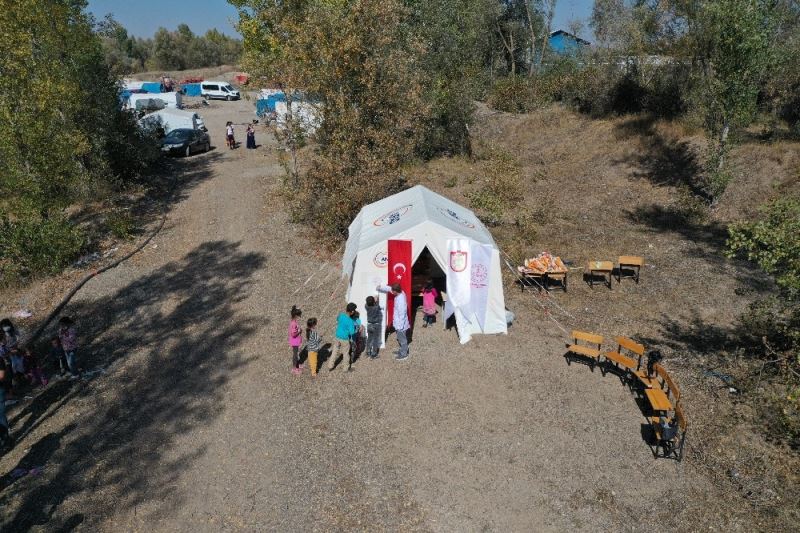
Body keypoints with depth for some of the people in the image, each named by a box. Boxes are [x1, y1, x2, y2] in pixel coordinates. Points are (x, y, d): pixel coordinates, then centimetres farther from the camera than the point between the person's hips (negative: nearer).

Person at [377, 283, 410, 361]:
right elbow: (389, 288, 11)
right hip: (399, 323, 9)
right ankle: (403, 350, 45)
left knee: (402, 340, 11)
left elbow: (402, 315, -29)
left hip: (400, 325, -9)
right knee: (401, 339, 27)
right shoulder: (401, 293, -8)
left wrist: (400, 327, -22)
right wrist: (381, 287, 12)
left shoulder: (401, 301, -34)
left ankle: (403, 355, 28)